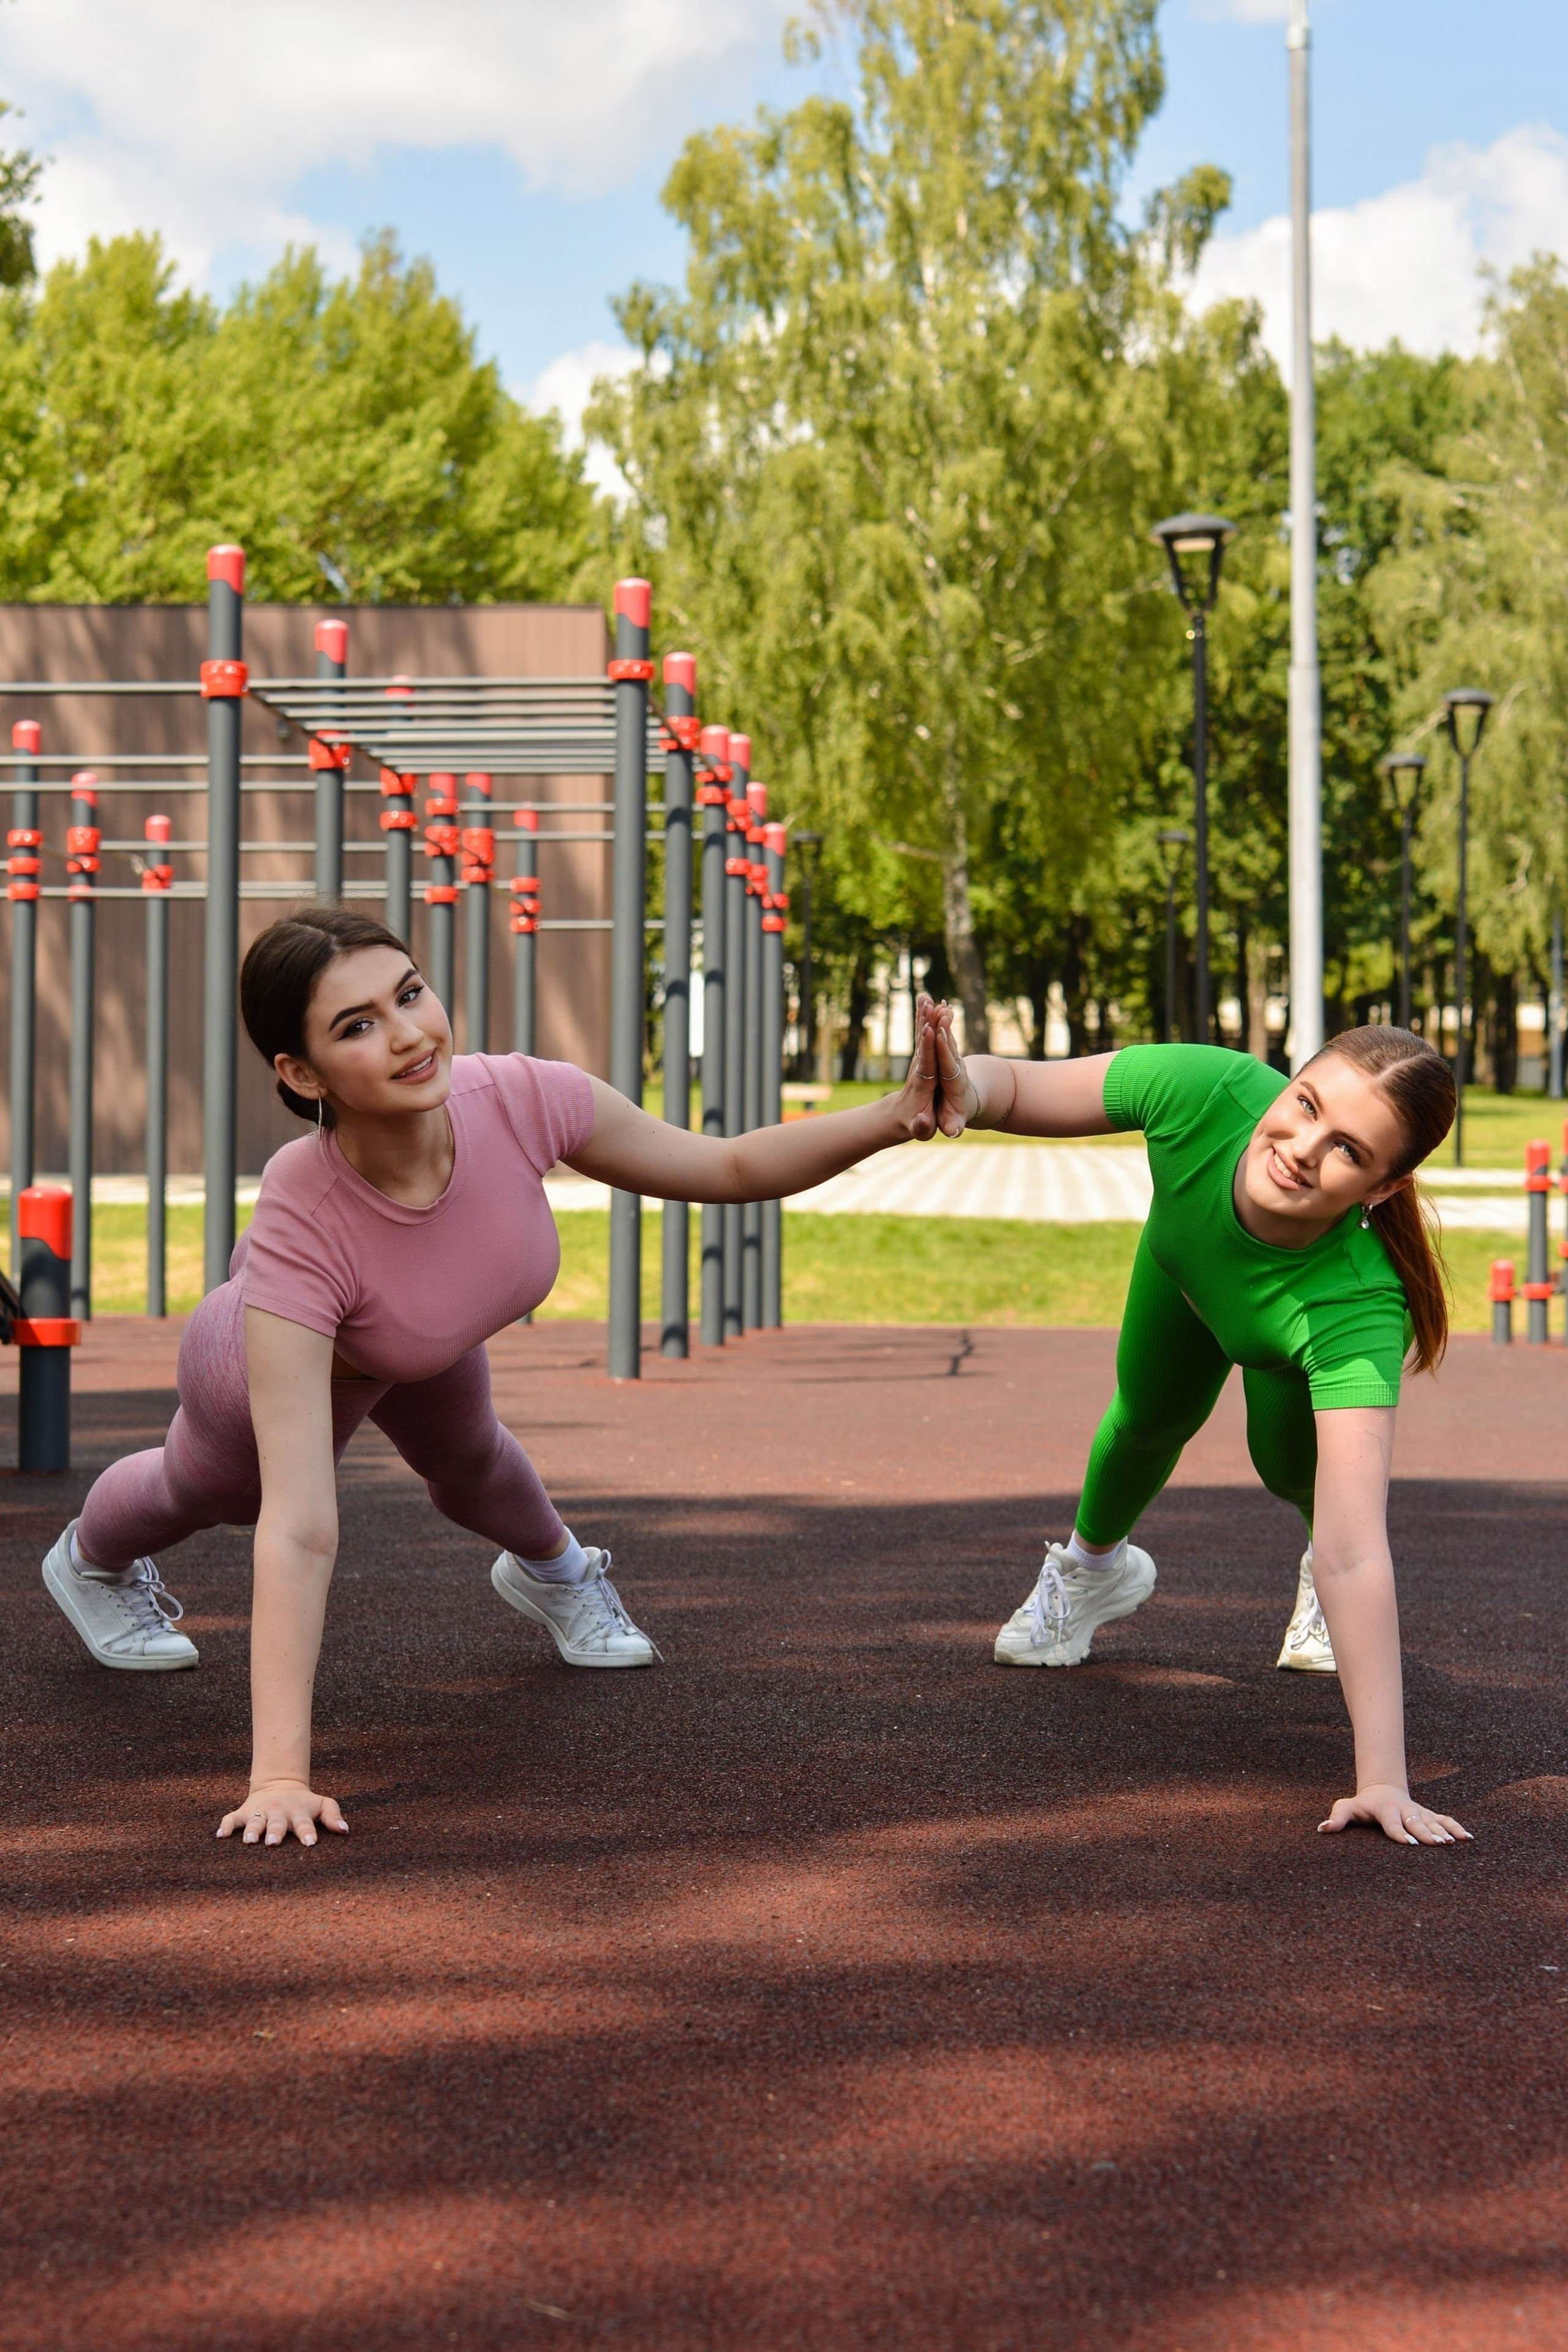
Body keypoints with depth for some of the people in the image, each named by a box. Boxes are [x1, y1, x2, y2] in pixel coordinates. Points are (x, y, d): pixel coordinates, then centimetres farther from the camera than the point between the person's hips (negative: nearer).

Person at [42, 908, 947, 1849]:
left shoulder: (521, 1099, -40)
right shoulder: (299, 1233, -48)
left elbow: (730, 1168, -23)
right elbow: (297, 1530, -49)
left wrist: (895, 1117, -37)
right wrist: (281, 1774, -51)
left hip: (425, 1352, 3)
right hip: (278, 1359, -2)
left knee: (464, 1458, 33)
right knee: (213, 1489, 31)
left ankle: (552, 1567, 69)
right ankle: (94, 1559, 66)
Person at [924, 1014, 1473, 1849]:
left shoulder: (1358, 1306, -50)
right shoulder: (1207, 1090, -47)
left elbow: (1354, 1553, -55)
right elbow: (1017, 1085, -31)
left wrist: (1382, 1780, -60)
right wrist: (968, 1088, -55)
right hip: (1186, 1250, 2)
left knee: (1291, 1459, -16)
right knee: (1153, 1414, 16)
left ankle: (1317, 1585, 22)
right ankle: (1092, 1564, 52)